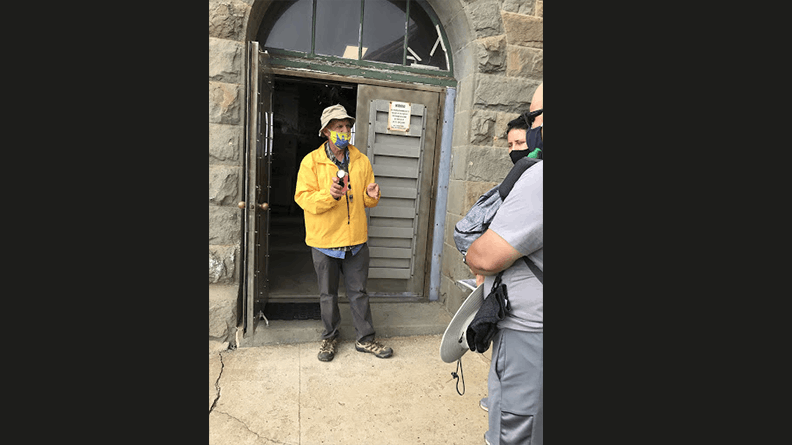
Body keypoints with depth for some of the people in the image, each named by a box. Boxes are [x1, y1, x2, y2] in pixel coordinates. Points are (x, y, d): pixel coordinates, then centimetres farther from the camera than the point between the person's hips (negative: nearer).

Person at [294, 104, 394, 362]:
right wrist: (329, 195, -28)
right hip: (324, 240, -2)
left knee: (358, 292, 12)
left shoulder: (362, 161, 5)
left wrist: (371, 196, -13)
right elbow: (303, 198, -10)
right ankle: (330, 337, 33)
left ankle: (365, 339, 26)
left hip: (356, 239, 2)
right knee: (328, 294, 13)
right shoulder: (311, 161, -5)